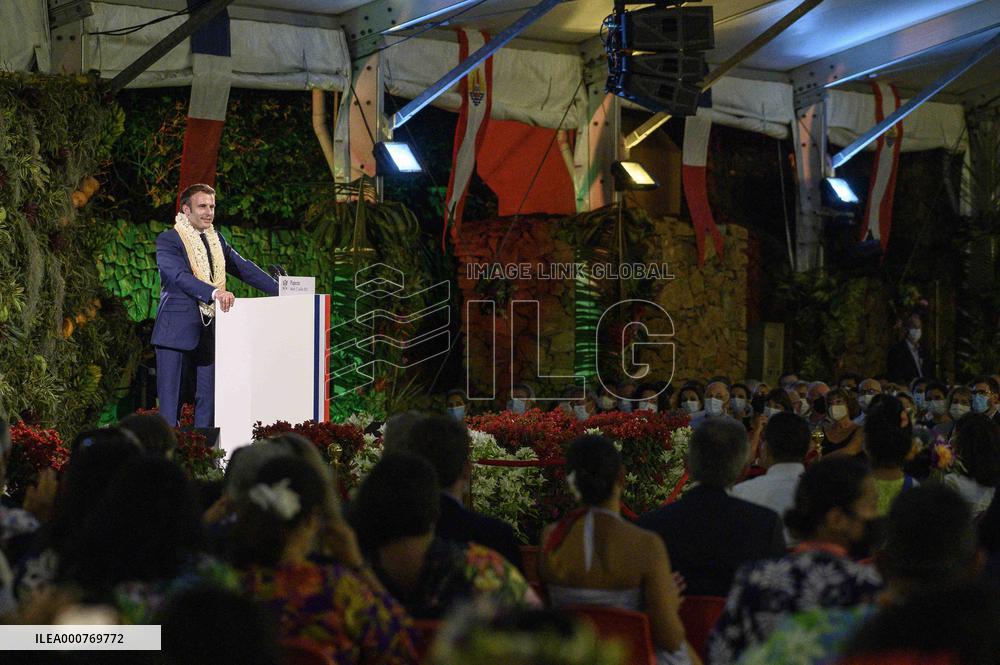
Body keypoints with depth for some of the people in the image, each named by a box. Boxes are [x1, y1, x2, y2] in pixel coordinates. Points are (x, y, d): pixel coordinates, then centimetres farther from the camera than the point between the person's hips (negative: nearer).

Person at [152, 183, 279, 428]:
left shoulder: (216, 239, 14)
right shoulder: (168, 240, -8)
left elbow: (244, 267, 18)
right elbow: (179, 276, -22)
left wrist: (281, 290, 9)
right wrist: (214, 293, -37)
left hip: (209, 331, 6)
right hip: (177, 330, -6)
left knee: (207, 398, 7)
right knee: (170, 399, -3)